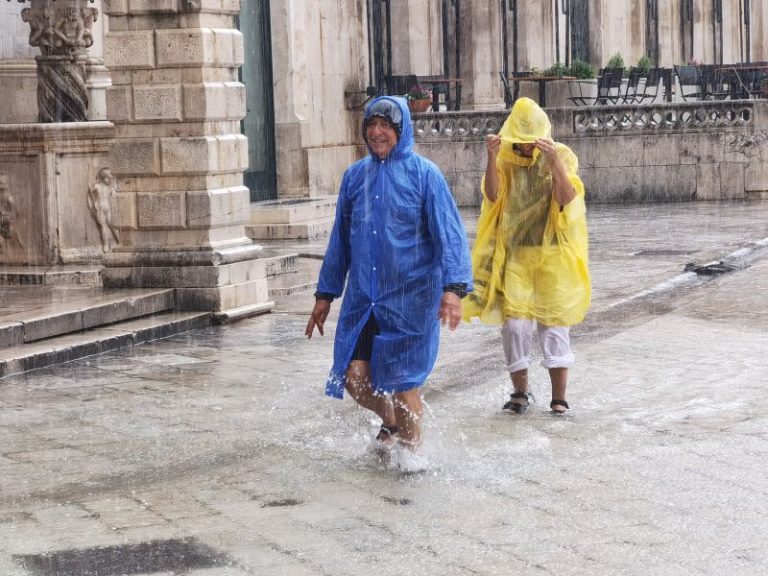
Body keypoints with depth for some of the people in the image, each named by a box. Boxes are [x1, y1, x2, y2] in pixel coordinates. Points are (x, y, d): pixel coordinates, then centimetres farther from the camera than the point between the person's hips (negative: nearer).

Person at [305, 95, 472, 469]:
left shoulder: (424, 174, -6)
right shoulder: (355, 176, 8)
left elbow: (449, 233, -12)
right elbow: (340, 239, 15)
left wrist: (453, 288, -24)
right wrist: (325, 295, 15)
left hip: (410, 296, -4)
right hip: (363, 297, 4)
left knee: (401, 380, -1)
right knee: (354, 378, 0)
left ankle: (410, 446, 25)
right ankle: (391, 423, 32)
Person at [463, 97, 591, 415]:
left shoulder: (562, 156, -2)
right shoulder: (506, 159, 2)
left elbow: (566, 198, -17)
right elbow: (492, 195, -14)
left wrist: (553, 161, -30)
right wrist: (492, 158, -26)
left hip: (552, 254, -1)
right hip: (515, 254, 1)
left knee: (554, 321, -2)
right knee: (514, 322, -2)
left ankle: (558, 398, 2)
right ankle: (519, 391, 13)